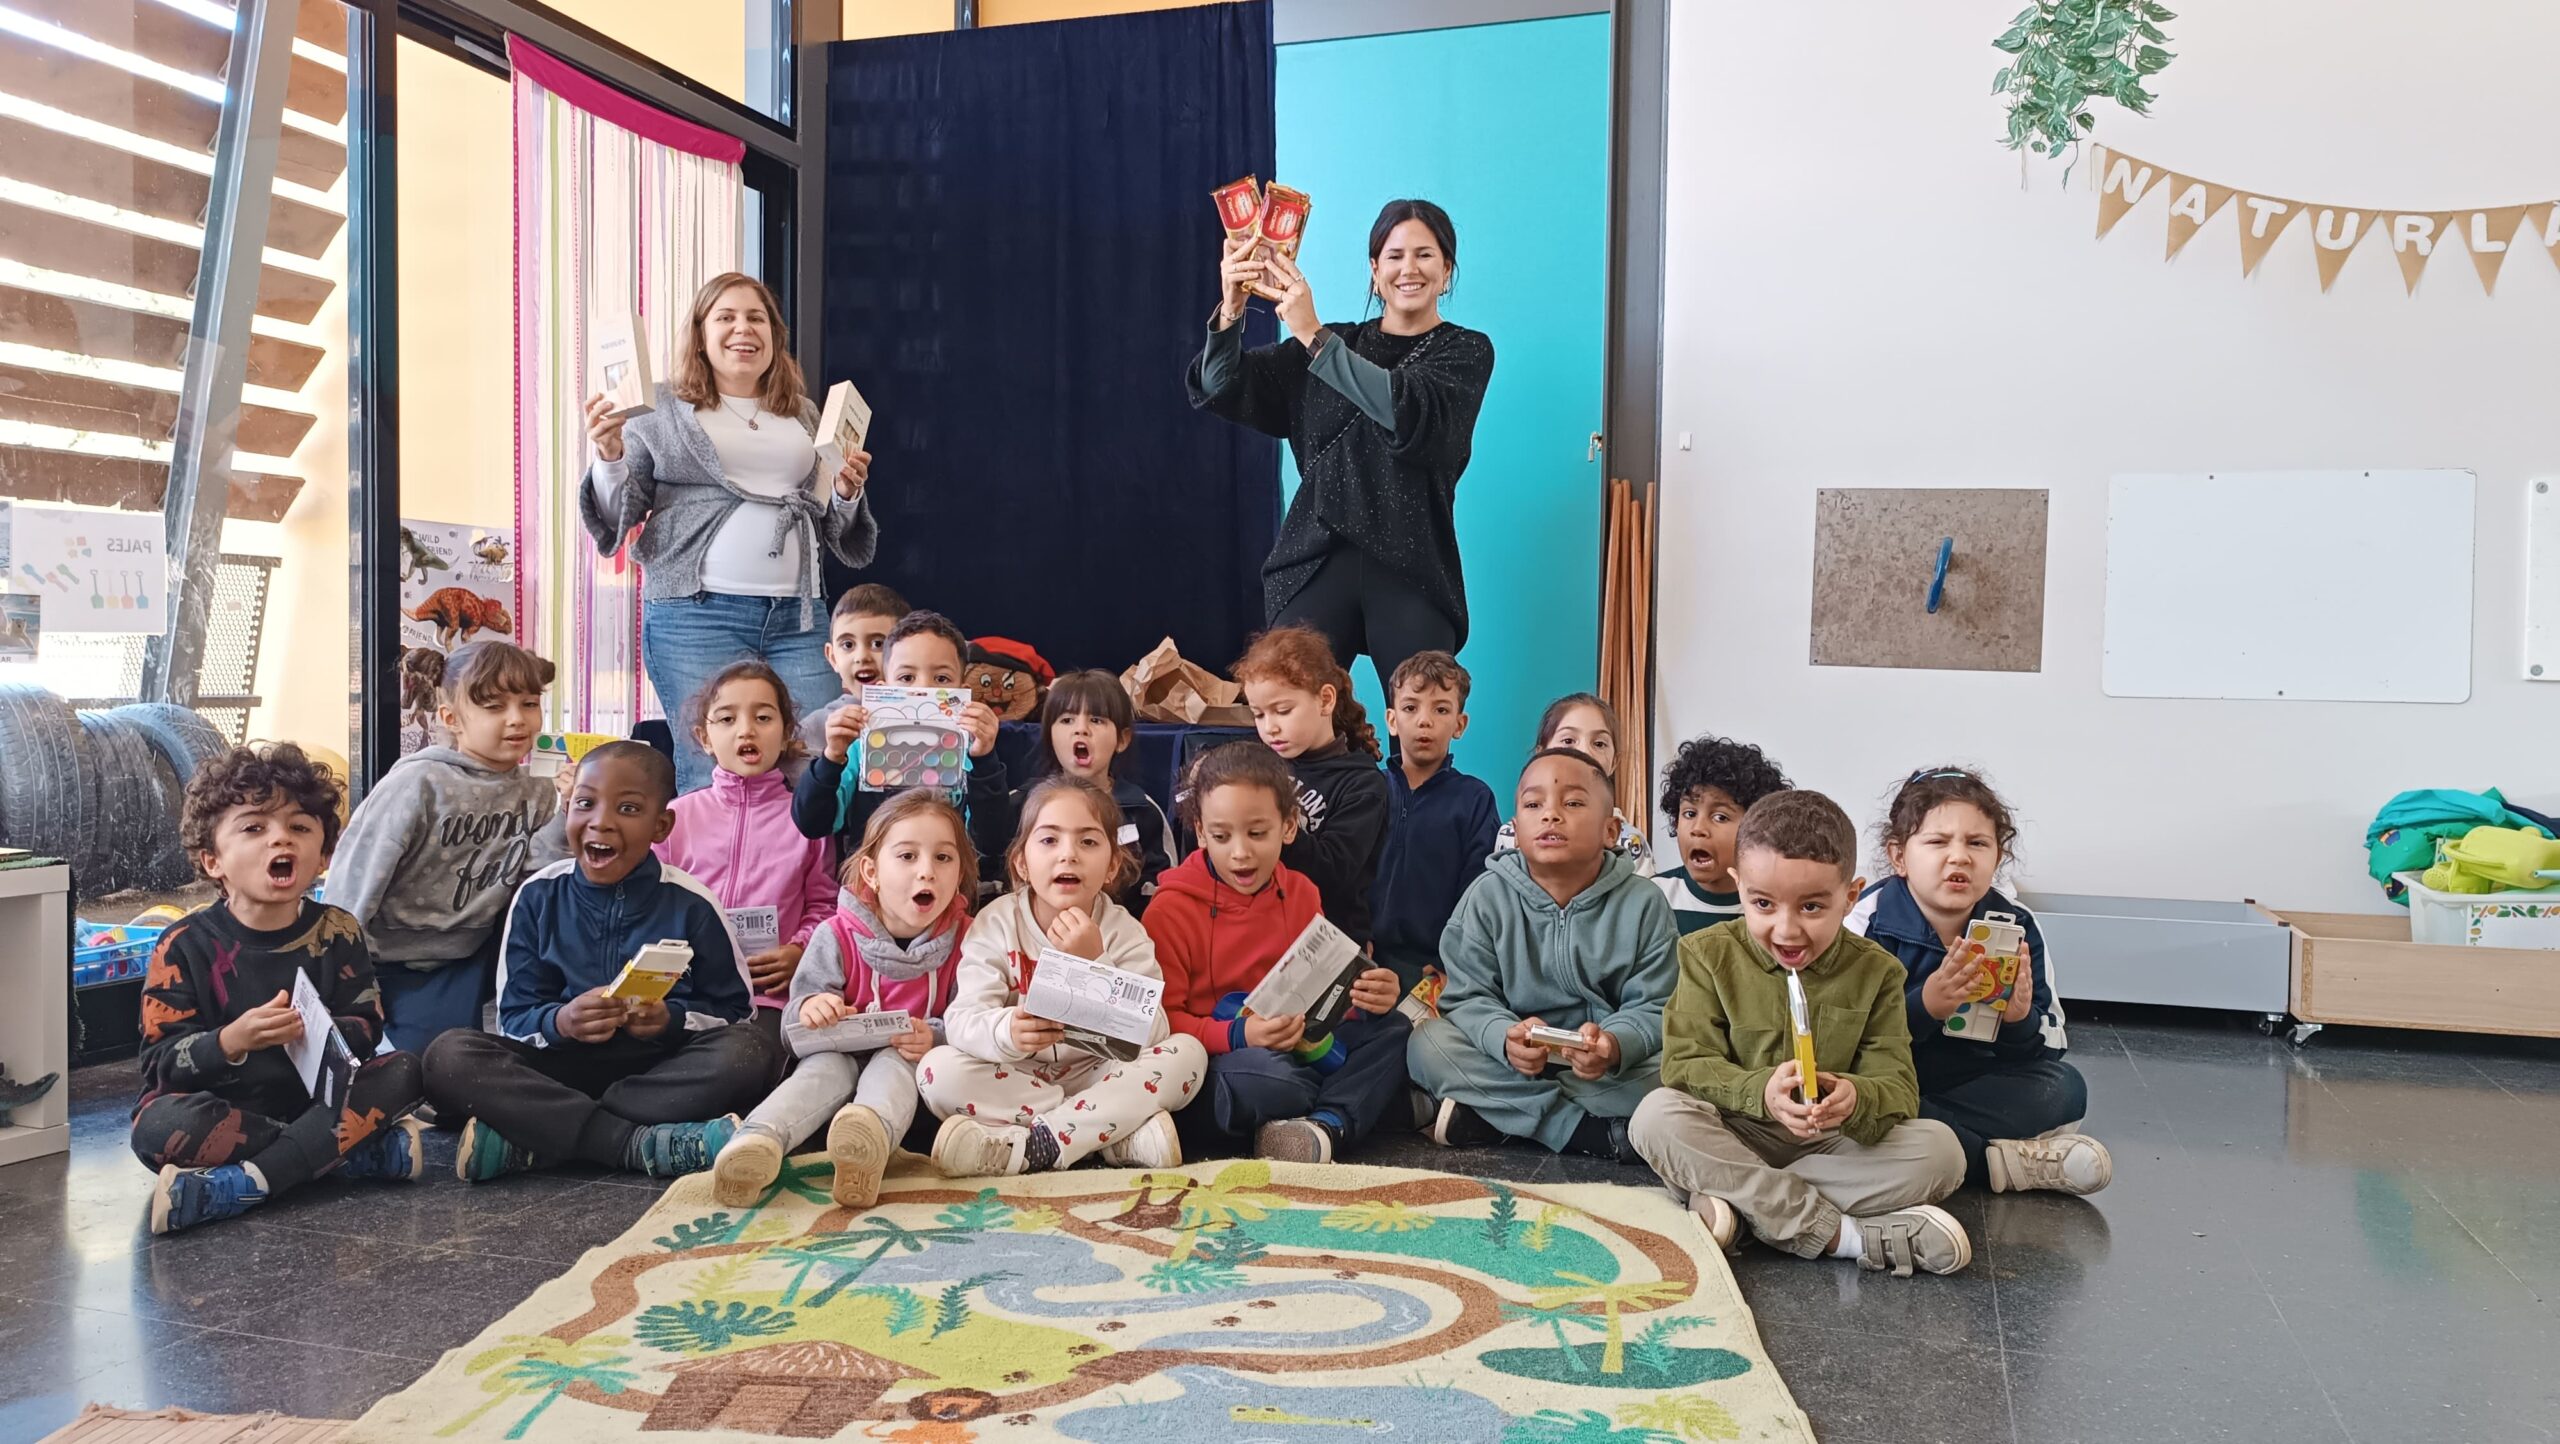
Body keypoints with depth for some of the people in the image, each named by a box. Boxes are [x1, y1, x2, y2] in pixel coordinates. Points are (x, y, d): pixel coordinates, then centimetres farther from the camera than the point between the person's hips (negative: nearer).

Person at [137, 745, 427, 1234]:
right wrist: (231, 1041, -31)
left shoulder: (337, 933, 3)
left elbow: (367, 1029, -2)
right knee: (160, 1126, -34)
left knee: (403, 1070, -22)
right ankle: (364, 1152, -26)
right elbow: (162, 1062, -10)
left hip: (319, 1103, 2)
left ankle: (237, 1186, -31)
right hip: (220, 1112, -2)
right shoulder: (186, 944, -5)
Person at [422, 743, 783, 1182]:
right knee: (448, 1055, -25)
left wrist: (672, 1019, -19)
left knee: (753, 1054, -30)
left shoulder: (691, 903, -2)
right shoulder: (538, 896, 1)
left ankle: (529, 1140, -28)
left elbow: (733, 1009, 2)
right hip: (562, 1066, 1)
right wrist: (560, 1022, -21)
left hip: (663, 1070, -1)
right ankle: (643, 1145, -32)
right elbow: (513, 1015, 2)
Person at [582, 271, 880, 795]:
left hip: (796, 615, 4)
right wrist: (609, 457, -12)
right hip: (697, 613, -4)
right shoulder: (662, 409, 7)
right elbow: (619, 514, 6)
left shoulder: (802, 413, 19)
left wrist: (845, 492, 6)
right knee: (709, 777, -5)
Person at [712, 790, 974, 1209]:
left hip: (909, 1066, -1)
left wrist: (936, 1037, -32)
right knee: (827, 1068, -32)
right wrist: (808, 1010, -34)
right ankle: (758, 1141, -60)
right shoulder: (838, 936, -8)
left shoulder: (964, 940, -7)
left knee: (893, 1062, -34)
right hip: (841, 1050, 1)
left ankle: (873, 1136, -69)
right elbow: (795, 1027, -8)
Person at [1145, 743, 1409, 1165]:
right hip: (1216, 1062, -6)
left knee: (1392, 1028, -7)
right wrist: (1238, 1036, -28)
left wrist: (1368, 998, -8)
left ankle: (1327, 1125, -27)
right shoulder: (1171, 909, -8)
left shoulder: (1301, 893, 9)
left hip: (1299, 1048, 6)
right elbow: (1160, 1017, -12)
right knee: (1264, 1076, -39)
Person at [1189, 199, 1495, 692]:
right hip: (1317, 562, 2)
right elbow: (1221, 391, 4)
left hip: (1411, 566, -1)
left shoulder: (1466, 351, 6)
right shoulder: (1335, 341, 14)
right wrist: (1231, 310, -15)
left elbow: (1408, 412, -15)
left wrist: (1312, 336, -18)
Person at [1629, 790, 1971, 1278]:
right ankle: (1840, 1234, -32)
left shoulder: (1874, 971, -1)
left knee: (1940, 1150, -23)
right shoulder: (1709, 955, -4)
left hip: (1831, 1146, 2)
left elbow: (1897, 1086, -7)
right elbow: (1686, 1064, -11)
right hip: (1734, 1139, -1)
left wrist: (1856, 1099, -33)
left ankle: (1746, 1204, -27)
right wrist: (1759, 1092, -32)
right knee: (1656, 1115, -30)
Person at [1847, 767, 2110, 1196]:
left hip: (1978, 1084, 4)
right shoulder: (1869, 923, -12)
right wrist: (1924, 1007, -33)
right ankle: (2000, 1162, -24)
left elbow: (2048, 1048, 1)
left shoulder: (2016, 925, -1)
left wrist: (2020, 1022, -23)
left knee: (2066, 1087, -15)